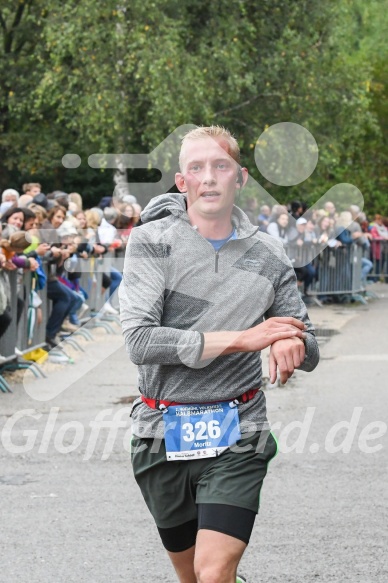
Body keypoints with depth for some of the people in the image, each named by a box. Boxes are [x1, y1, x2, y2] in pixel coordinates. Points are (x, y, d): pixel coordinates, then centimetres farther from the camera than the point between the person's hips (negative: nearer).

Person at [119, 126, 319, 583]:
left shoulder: (267, 255, 2)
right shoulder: (152, 241, -6)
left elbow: (308, 350, 9)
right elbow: (140, 341, -18)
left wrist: (293, 346, -17)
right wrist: (243, 339, -21)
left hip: (235, 437, 0)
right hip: (163, 436, 0)